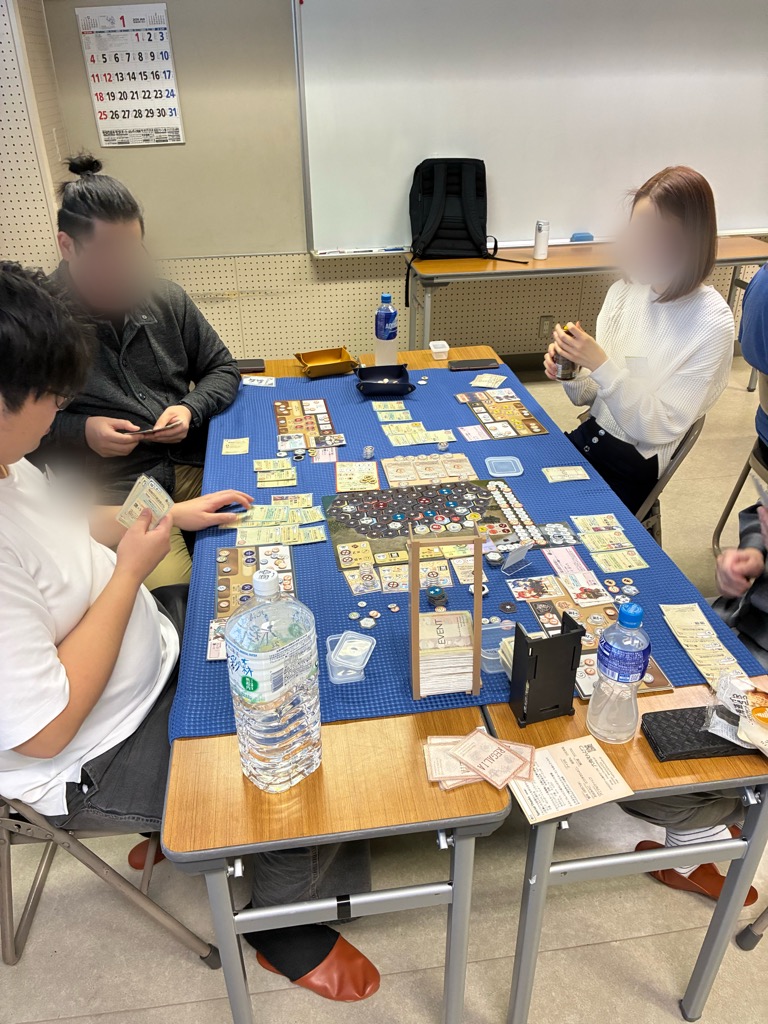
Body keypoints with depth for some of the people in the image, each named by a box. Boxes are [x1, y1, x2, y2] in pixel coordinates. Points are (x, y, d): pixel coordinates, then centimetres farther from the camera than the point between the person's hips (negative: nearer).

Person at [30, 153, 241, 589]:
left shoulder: (166, 298, 9)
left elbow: (223, 369, 17)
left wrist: (191, 408, -3)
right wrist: (79, 432, -13)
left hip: (195, 463, 4)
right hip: (113, 490, -4)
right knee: (175, 592, -24)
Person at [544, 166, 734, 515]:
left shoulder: (712, 323, -16)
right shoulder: (624, 292, -1)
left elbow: (662, 427, -18)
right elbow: (590, 396, 6)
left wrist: (600, 365, -26)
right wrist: (571, 374, -16)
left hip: (636, 464, -5)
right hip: (592, 434, 5)